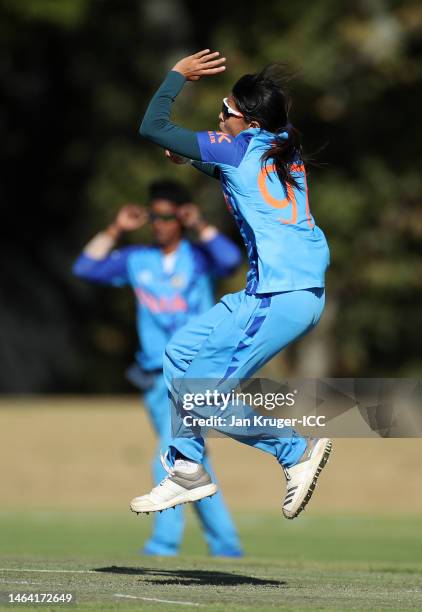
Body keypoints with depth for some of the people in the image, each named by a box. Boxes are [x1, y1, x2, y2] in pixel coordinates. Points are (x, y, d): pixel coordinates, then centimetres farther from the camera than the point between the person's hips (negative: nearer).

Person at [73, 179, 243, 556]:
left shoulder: (199, 258, 0)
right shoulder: (136, 260, 12)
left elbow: (231, 259, -21)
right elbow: (86, 268, 7)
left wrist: (200, 226, -14)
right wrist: (116, 231, 3)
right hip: (156, 380, 6)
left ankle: (164, 545, -15)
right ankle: (225, 546, 16)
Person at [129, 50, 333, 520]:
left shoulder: (238, 147, -8)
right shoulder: (286, 146, 14)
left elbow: (152, 128, -3)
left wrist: (178, 75, 8)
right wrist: (191, 159, 27)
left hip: (279, 299, -10)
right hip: (307, 290, 10)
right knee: (182, 354, 17)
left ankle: (297, 451, 1)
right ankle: (187, 472, 20)